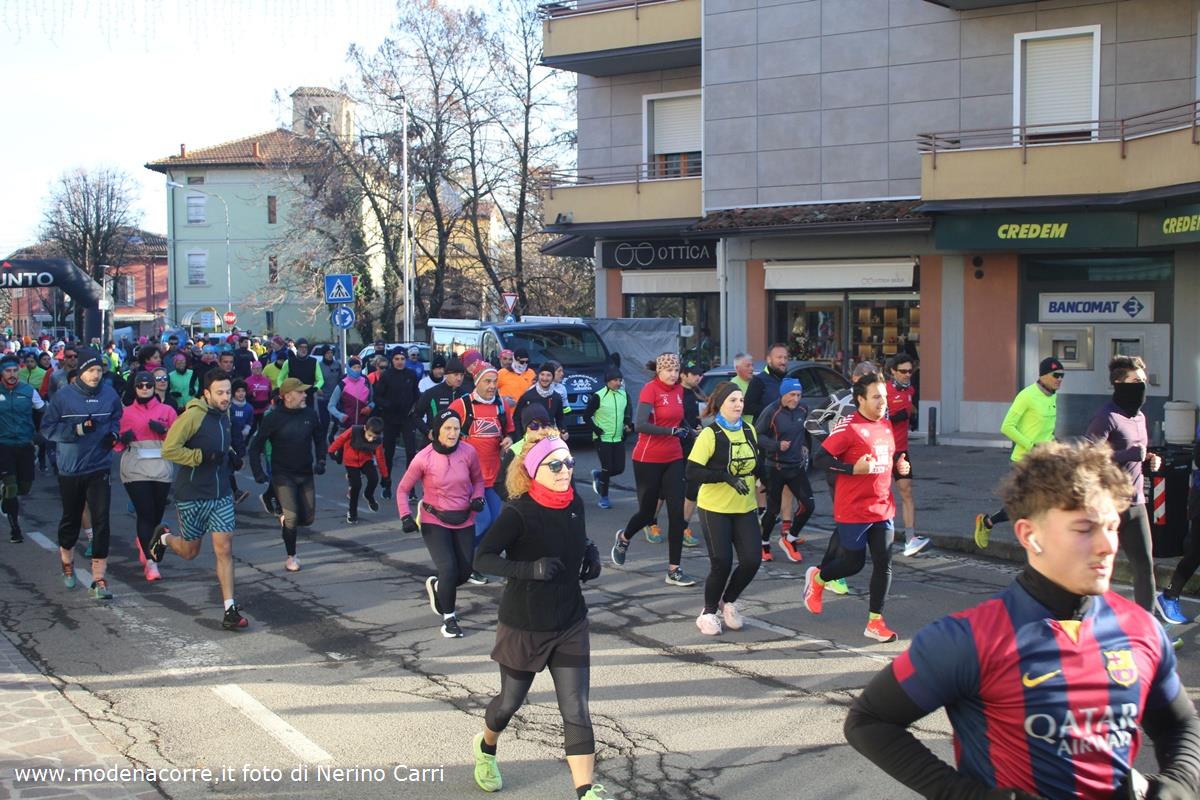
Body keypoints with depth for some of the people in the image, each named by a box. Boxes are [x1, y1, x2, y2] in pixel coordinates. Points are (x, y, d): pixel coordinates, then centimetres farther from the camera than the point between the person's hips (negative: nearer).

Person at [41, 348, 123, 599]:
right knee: (71, 519, 16)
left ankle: (98, 579, -3)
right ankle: (67, 560, 45)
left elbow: (117, 419, 16)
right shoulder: (63, 395, -8)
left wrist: (113, 433, -4)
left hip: (99, 468, 0)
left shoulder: (109, 395, -2)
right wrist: (77, 429, -19)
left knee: (101, 522, -7)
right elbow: (48, 427, -5)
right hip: (70, 468, 0)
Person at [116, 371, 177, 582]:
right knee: (145, 513, -11)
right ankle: (150, 562, -12)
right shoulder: (126, 412, 9)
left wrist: (164, 430, -11)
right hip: (135, 468, -1)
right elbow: (117, 445, 13)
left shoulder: (167, 410, 9)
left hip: (161, 468, 2)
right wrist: (123, 438, -9)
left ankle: (144, 542, 40)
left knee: (157, 513, 8)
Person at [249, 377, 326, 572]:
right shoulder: (273, 418, -12)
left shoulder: (310, 414, -2)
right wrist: (258, 472, -13)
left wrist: (321, 460, 0)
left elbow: (319, 439, 13)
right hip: (283, 474, -4)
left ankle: (285, 520, 39)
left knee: (308, 518, 6)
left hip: (306, 474, 4)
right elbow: (256, 447, -6)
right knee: (292, 516, -11)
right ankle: (291, 557, 9)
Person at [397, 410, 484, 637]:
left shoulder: (469, 452, -11)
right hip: (435, 522, -3)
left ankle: (436, 585, 42)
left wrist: (478, 497, -12)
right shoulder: (423, 459, -16)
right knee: (448, 569, -16)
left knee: (464, 572, 7)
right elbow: (403, 490, -4)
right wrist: (405, 516, -17)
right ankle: (449, 618, 8)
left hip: (464, 521, 3)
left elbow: (478, 480, 8)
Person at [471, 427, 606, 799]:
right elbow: (482, 558, -21)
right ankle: (485, 747, 50)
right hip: (524, 626, -3)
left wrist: (590, 552, -3)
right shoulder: (518, 513, -21)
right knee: (510, 701, 18)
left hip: (570, 624, 4)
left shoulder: (575, 503, -3)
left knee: (577, 711, -4)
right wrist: (530, 568, -34)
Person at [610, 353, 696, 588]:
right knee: (647, 512, 7)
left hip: (673, 458, 5)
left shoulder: (679, 390, 6)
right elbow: (640, 425, -25)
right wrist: (672, 431, -30)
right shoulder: (650, 389, -14)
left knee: (677, 513, -3)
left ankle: (674, 570, 1)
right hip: (648, 460, -5)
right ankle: (623, 538, 41)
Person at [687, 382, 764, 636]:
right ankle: (709, 612, 18)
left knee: (752, 560, -4)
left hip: (745, 508, 5)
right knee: (721, 563, -7)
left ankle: (728, 602, 23)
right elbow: (692, 472, -20)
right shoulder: (710, 434, -13)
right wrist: (726, 476, -28)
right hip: (715, 509, -5)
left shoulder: (749, 431, 6)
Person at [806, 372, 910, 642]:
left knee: (884, 564, 1)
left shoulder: (886, 425, 11)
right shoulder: (849, 427, -14)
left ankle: (875, 622, 9)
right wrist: (853, 469, -25)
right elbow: (820, 458, -16)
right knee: (854, 563, 3)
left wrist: (899, 466, 6)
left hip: (883, 508, 7)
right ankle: (816, 579, 33)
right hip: (853, 510, -7)